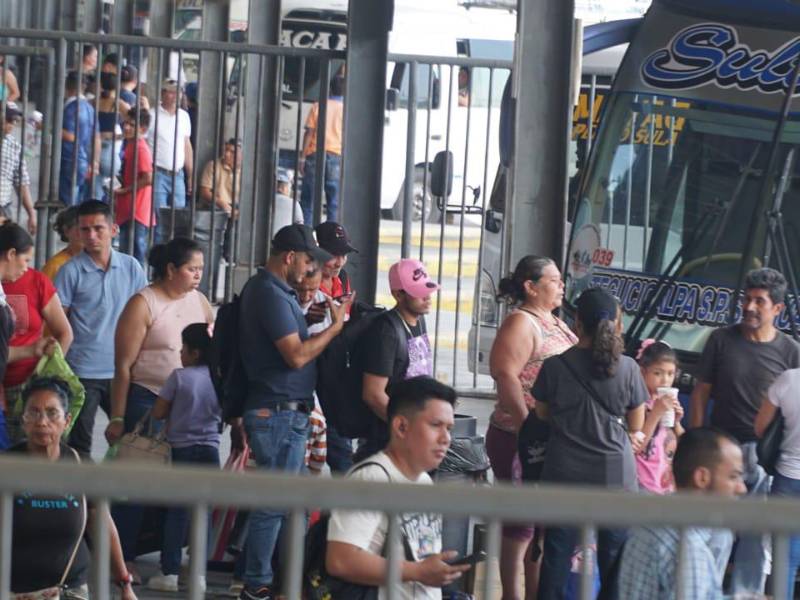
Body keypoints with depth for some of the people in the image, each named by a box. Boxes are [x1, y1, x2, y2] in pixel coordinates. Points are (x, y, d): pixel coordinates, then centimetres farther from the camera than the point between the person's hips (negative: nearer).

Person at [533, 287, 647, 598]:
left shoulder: (555, 366, -7)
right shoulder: (627, 369, -6)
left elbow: (542, 413, 7)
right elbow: (636, 424, 3)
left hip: (565, 474, 0)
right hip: (615, 474, 0)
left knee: (557, 555, 7)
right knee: (615, 560, 8)